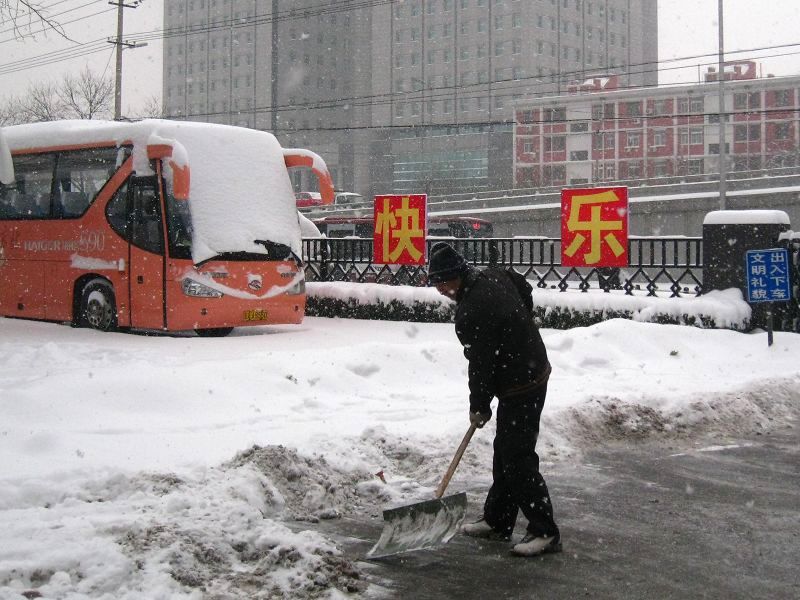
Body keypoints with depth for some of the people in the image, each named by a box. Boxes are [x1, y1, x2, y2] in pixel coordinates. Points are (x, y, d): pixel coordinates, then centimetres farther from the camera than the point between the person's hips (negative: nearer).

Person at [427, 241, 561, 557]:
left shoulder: (470, 313, -25)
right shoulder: (496, 276, 2)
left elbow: (480, 365, -18)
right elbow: (526, 290, 23)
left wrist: (478, 406, -3)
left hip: (519, 389, -10)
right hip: (534, 371, 10)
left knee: (518, 459, -6)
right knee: (504, 452, 17)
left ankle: (545, 532, -1)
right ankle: (497, 520, 26)